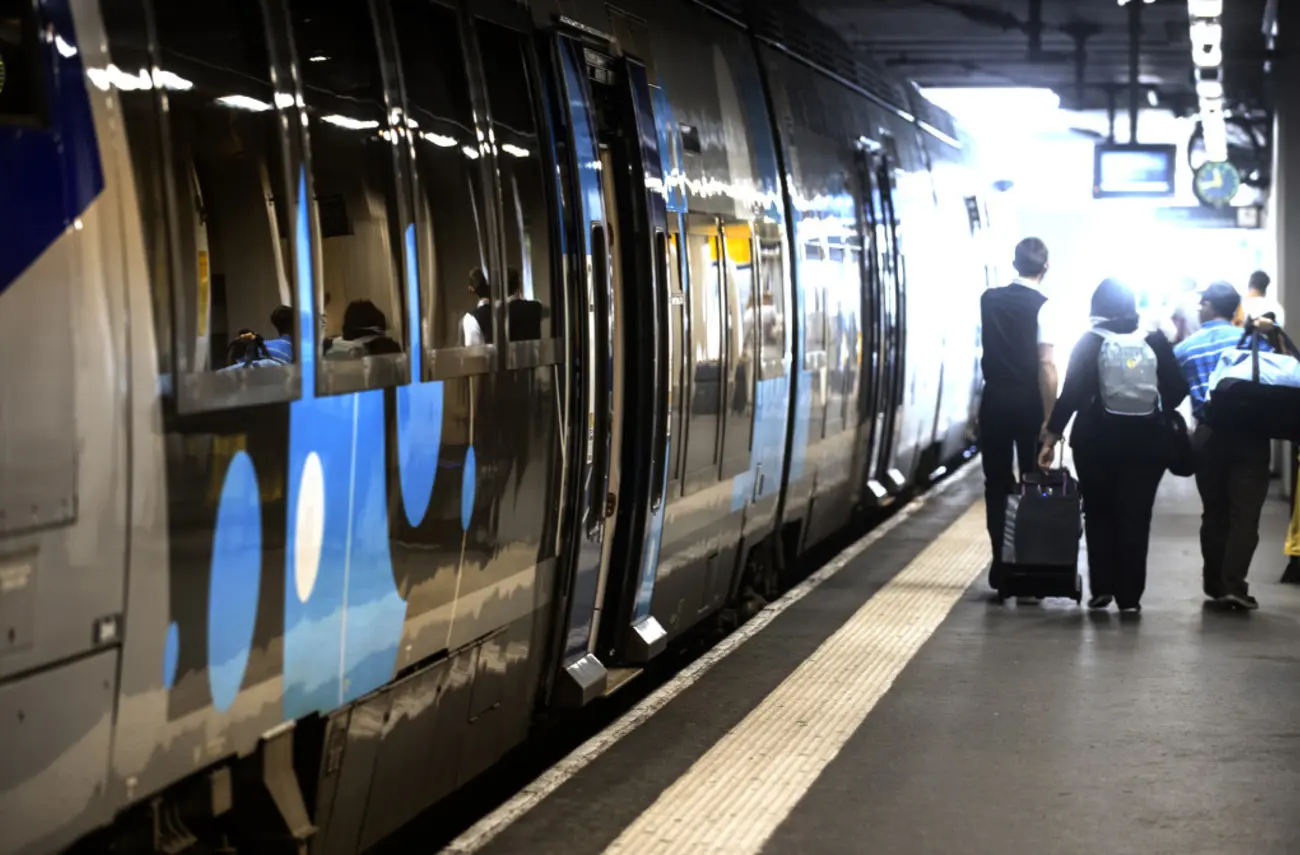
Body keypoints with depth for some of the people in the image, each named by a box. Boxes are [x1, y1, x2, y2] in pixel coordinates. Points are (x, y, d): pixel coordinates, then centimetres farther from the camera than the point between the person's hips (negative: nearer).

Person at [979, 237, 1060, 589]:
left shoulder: (989, 299, 2)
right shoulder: (1042, 305, -11)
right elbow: (1046, 366, -16)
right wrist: (1049, 419, -16)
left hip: (994, 400, 3)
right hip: (1028, 402, -3)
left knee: (996, 482, 8)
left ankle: (1000, 561, 4)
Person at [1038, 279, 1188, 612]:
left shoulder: (1090, 343, -5)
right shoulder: (1155, 341, -1)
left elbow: (1071, 394, -10)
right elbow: (1176, 391, 0)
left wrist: (1051, 437, -7)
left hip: (1097, 440, -1)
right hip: (1146, 441, 1)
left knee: (1099, 513, 14)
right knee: (1135, 518, 7)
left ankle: (1102, 587, 6)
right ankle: (1129, 596, 4)